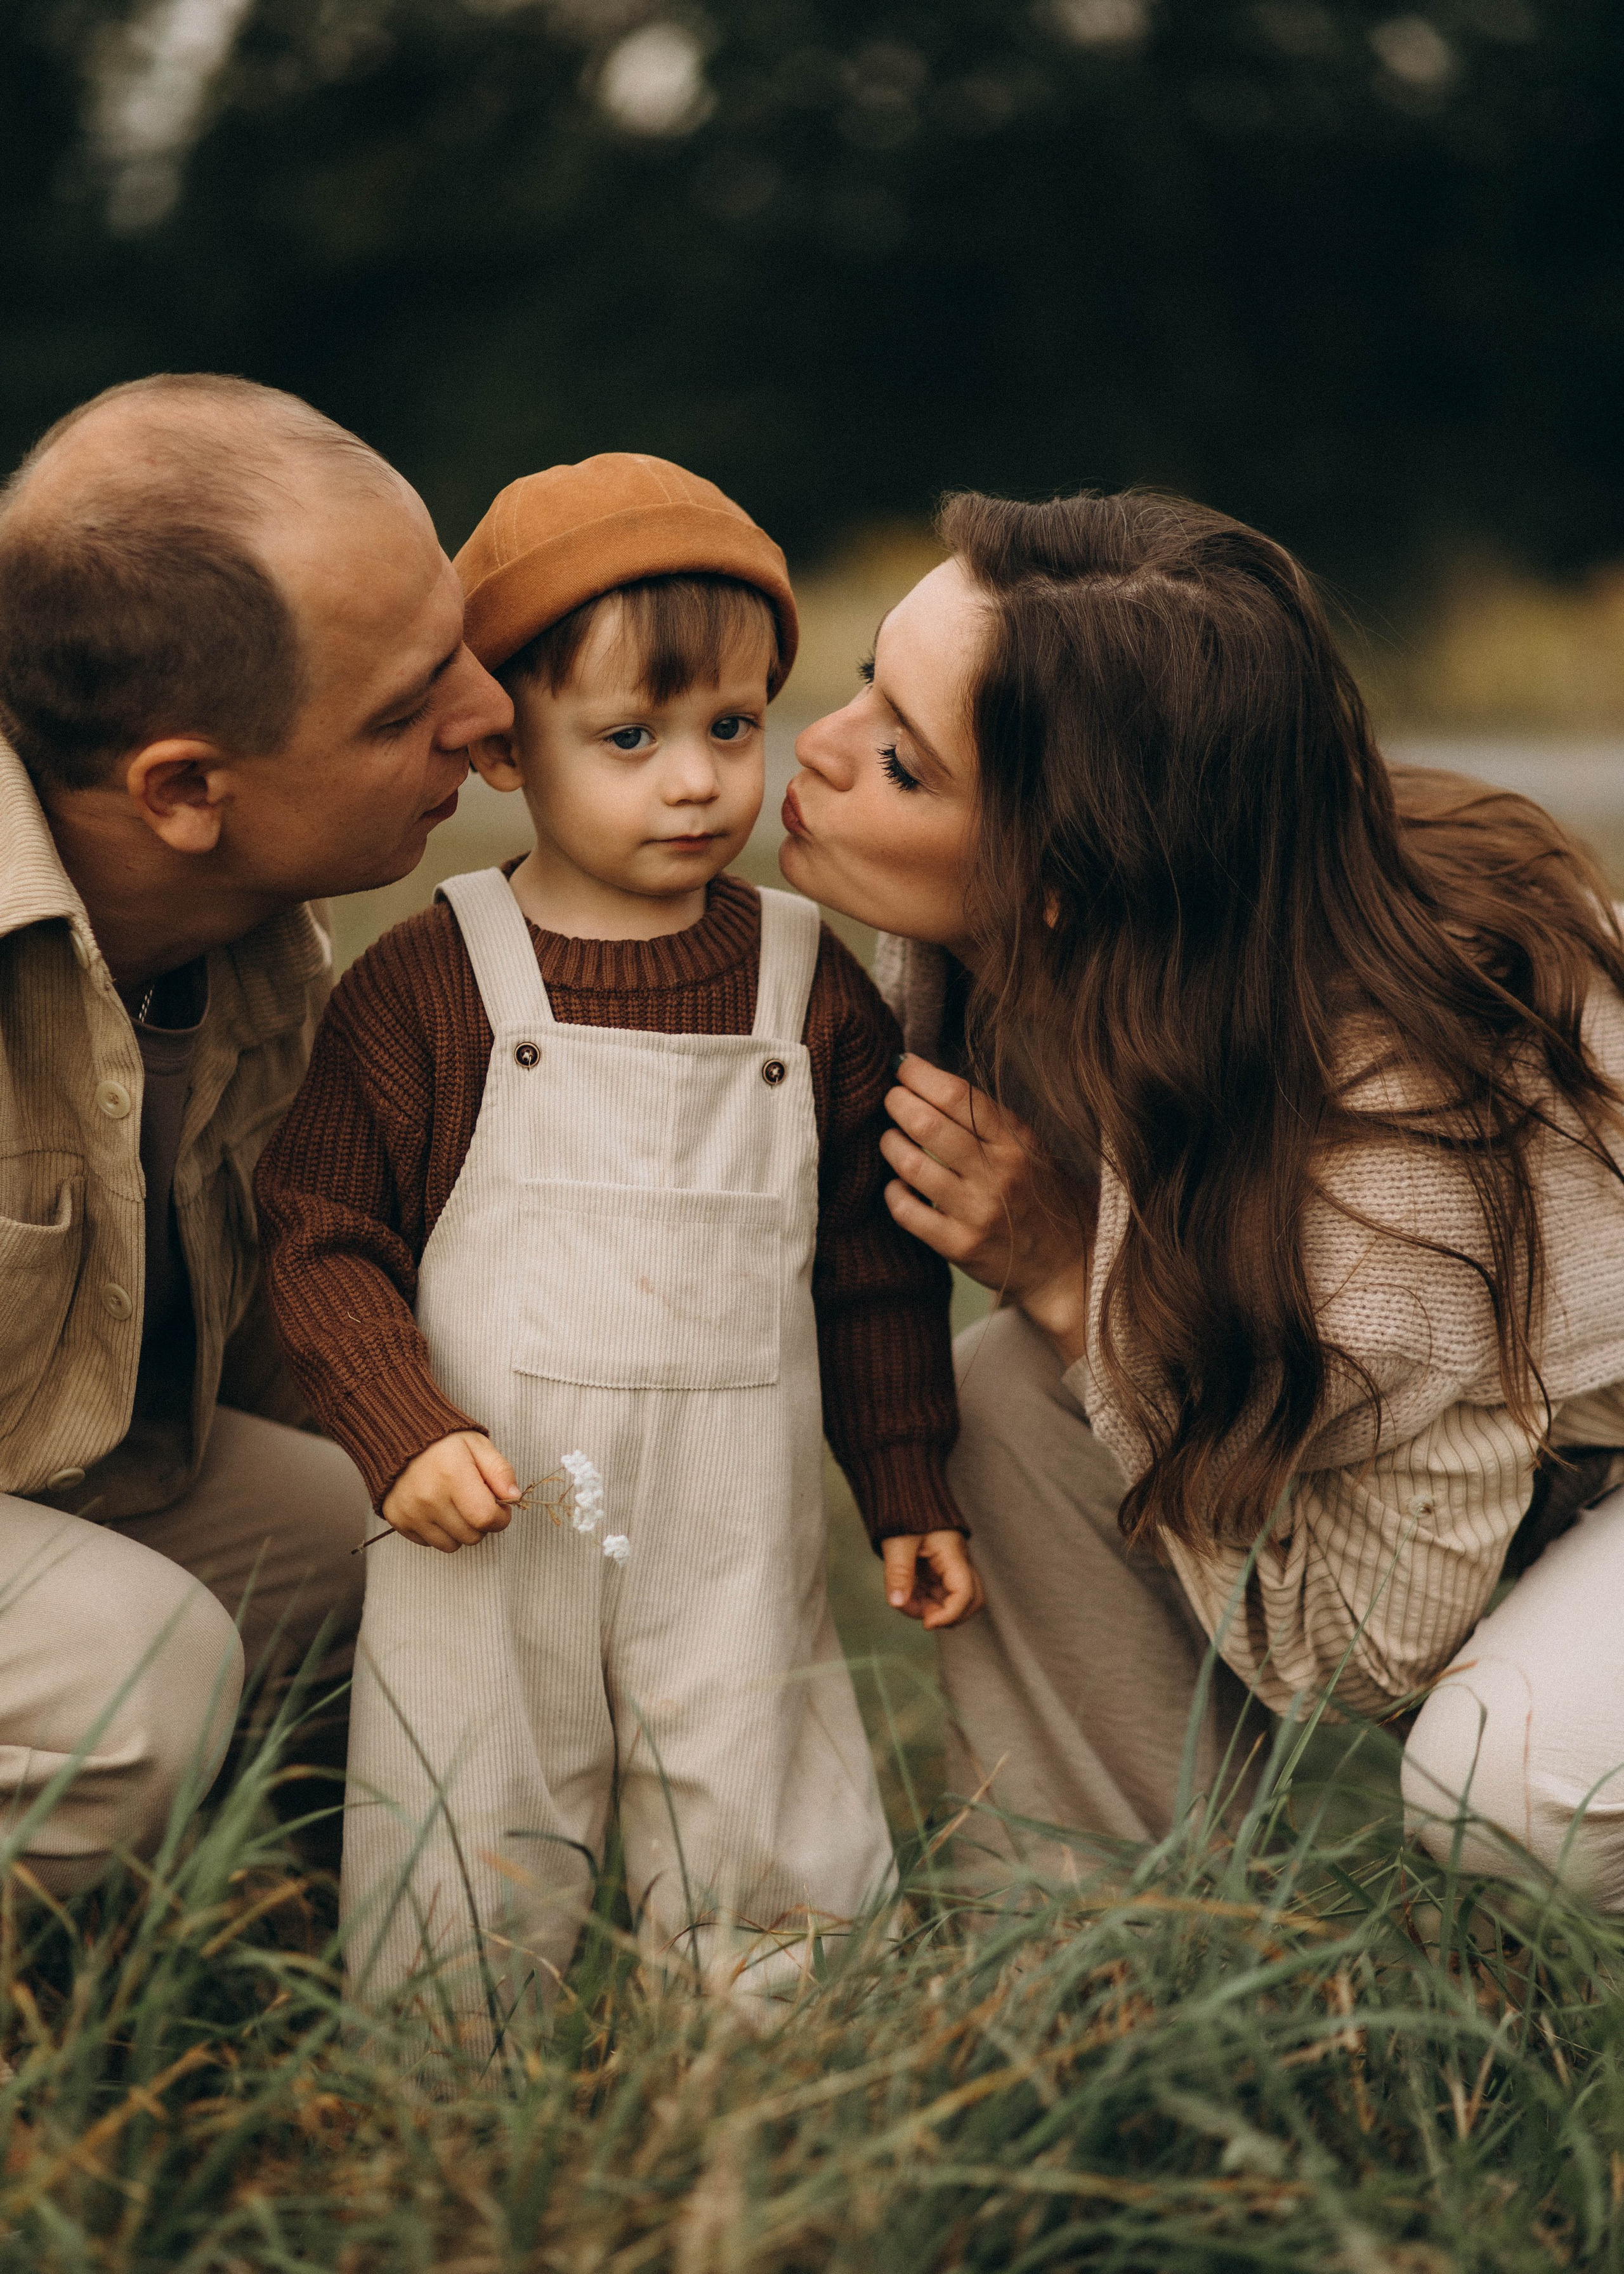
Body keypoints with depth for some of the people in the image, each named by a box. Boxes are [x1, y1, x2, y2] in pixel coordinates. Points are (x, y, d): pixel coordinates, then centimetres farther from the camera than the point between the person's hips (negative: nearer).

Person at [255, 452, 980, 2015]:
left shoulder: (815, 993, 3)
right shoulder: (428, 985, -4)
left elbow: (877, 1270, 11)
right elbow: (321, 1233, -2)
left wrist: (909, 1490, 11)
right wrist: (404, 1431, -14)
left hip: (739, 1542, 2)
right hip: (485, 1523, -1)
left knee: (775, 1896, 7)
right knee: (453, 1928, 5)